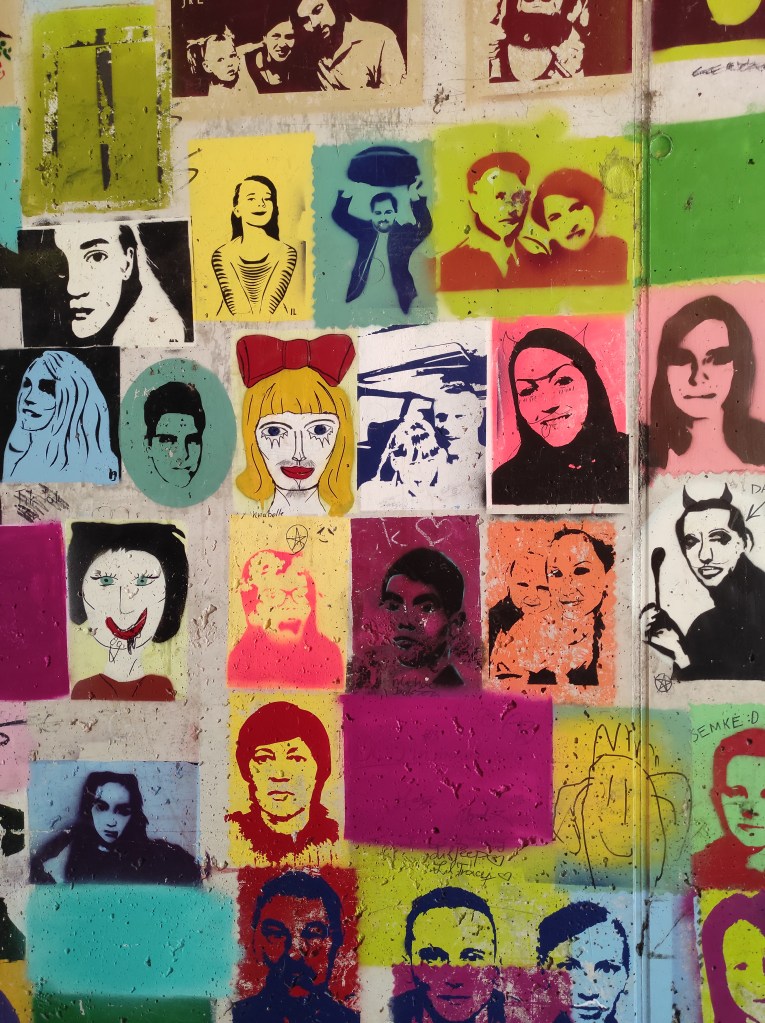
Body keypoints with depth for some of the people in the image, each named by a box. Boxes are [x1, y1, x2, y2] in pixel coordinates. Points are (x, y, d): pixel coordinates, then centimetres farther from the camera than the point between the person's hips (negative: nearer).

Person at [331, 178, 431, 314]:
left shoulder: (404, 233, 0)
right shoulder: (366, 230, 10)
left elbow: (425, 227, -18)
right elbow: (339, 216, 10)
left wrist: (416, 200, -35)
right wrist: (346, 193, -10)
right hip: (362, 303, 3)